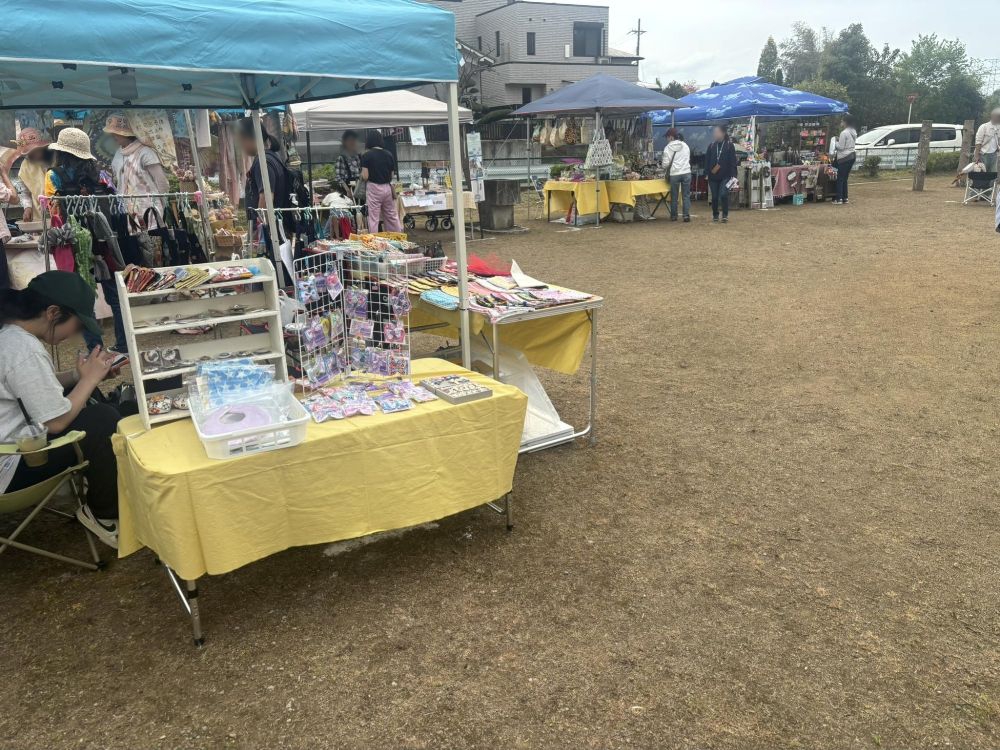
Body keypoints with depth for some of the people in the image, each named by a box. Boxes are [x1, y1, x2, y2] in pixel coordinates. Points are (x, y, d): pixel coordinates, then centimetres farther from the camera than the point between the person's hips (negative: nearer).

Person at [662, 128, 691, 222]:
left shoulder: (668, 148, -4)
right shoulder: (685, 145, 9)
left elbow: (666, 164, -5)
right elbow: (689, 159, 15)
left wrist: (666, 168, 15)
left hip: (674, 174, -3)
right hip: (686, 173, 3)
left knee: (674, 196, 9)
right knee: (686, 195, 5)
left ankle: (673, 216, 14)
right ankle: (686, 215, -2)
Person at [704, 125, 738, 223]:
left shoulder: (729, 145, -1)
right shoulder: (711, 146, 7)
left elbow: (733, 161, -4)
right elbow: (707, 160, 8)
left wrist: (733, 175, -10)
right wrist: (707, 173, 0)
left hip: (725, 176, -3)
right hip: (713, 177, 3)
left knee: (723, 195, -16)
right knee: (714, 197, 6)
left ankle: (725, 215, 0)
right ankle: (715, 215, 22)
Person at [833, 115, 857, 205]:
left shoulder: (844, 133, -16)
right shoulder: (854, 132, 12)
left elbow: (840, 147, -16)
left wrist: (836, 142, 1)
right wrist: (840, 140, 11)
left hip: (844, 157, -9)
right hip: (852, 155, 9)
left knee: (840, 179, -4)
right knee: (845, 179, 13)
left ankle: (839, 199, -6)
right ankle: (845, 198, 13)